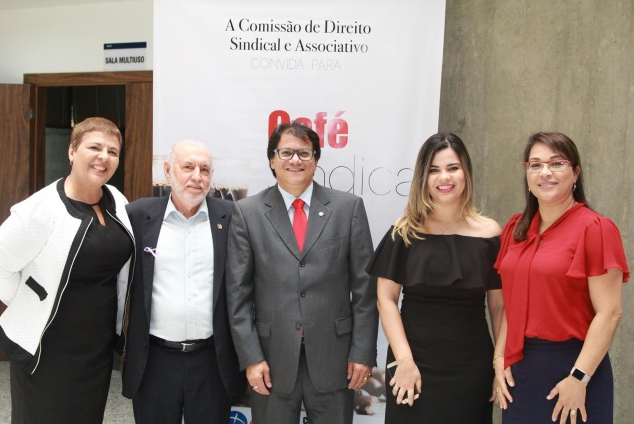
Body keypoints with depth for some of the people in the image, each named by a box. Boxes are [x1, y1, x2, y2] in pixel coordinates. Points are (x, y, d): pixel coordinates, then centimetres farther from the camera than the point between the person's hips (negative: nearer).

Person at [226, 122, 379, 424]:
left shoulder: (348, 207, 0)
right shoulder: (247, 213, 0)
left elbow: (364, 286, 0)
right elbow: (238, 292, -1)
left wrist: (363, 352, -3)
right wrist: (250, 356, -5)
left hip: (333, 356, 1)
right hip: (272, 358, 0)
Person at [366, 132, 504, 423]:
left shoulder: (489, 233, -1)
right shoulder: (405, 232, -3)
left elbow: (498, 305, 4)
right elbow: (386, 298, -4)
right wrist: (404, 360, -11)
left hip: (472, 365, 1)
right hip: (414, 361, 0)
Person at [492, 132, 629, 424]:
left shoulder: (595, 229, -11)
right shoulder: (516, 228, 6)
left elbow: (609, 313, -14)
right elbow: (510, 301, 9)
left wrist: (579, 378, -16)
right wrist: (499, 357, 1)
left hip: (571, 364, -5)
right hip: (518, 367, 5)